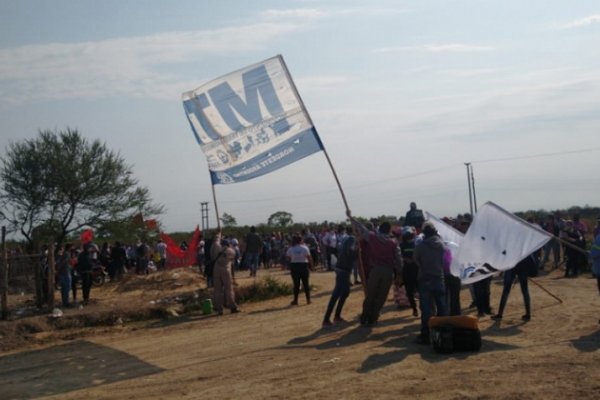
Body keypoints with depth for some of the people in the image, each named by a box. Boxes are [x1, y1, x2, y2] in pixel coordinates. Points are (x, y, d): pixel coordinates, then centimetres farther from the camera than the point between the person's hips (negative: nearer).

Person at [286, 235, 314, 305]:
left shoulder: (290, 249, -2)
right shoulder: (305, 248, -5)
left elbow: (288, 258, -1)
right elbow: (309, 258, -7)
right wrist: (311, 265, 1)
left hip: (294, 266, 1)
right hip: (303, 266, -1)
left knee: (296, 284, 5)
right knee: (305, 283, 7)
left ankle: (295, 300, 8)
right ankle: (308, 299, 11)